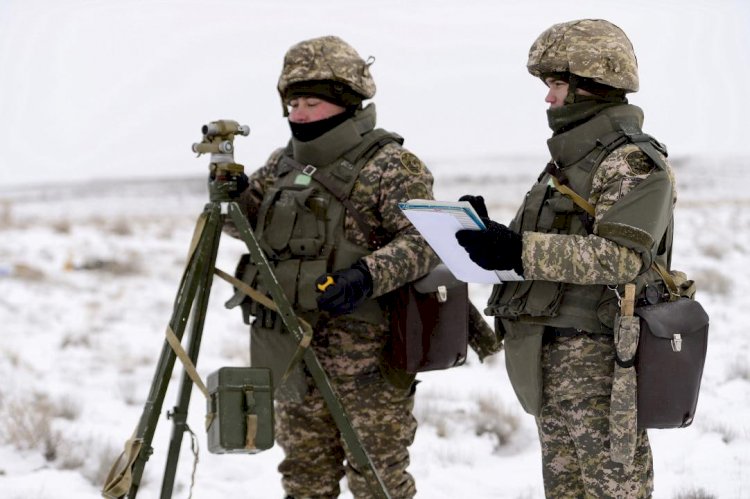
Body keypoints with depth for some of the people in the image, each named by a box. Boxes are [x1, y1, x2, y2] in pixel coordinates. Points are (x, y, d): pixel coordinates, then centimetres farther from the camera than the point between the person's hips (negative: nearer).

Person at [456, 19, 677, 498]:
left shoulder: (635, 163, -12)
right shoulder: (569, 158, 18)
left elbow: (621, 258, -24)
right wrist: (493, 236, 2)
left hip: (600, 359, -9)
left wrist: (518, 251, -29)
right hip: (551, 359, 9)